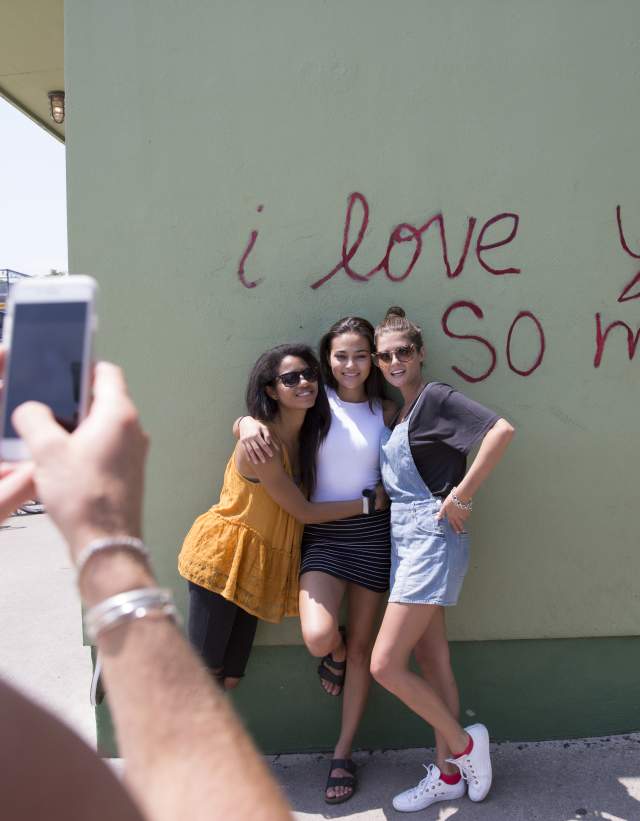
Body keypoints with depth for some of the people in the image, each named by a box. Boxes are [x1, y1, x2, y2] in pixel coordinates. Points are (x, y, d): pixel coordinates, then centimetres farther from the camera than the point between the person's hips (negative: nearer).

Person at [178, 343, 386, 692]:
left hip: (257, 565, 7)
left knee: (229, 678, 10)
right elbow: (303, 511, -16)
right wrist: (369, 502, -11)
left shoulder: (307, 434, 3)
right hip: (223, 556, -7)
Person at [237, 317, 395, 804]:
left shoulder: (386, 412, 4)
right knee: (318, 637, -21)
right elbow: (253, 418, 3)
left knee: (361, 645, 9)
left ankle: (343, 753, 27)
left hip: (373, 530, 1)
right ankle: (335, 653, 20)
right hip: (323, 532, -1)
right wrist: (249, 423, -20)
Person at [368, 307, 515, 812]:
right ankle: (448, 775, 24)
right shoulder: (395, 411, 15)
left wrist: (461, 497, -19)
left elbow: (502, 430, -23)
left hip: (430, 538, -9)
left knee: (385, 665, -8)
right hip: (404, 539, 9)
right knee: (432, 662, 13)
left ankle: (464, 744, 13)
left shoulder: (435, 397, -9)